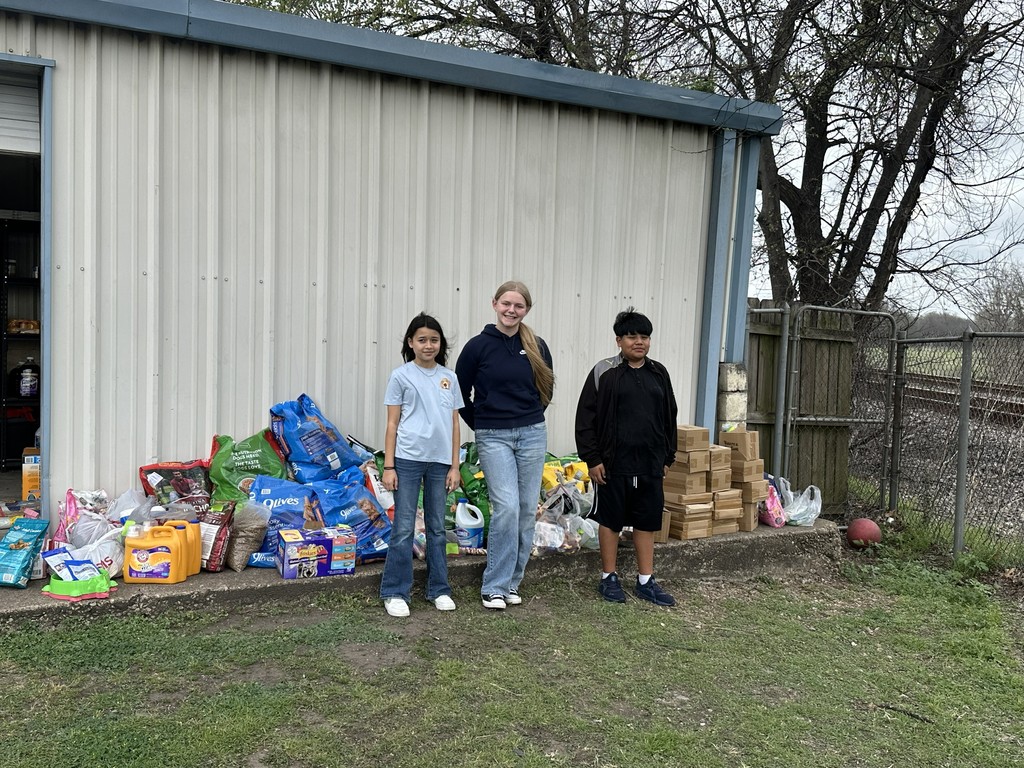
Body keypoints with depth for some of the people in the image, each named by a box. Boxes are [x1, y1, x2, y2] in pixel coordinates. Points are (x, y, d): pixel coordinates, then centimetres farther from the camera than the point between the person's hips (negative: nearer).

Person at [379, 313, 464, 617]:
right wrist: (388, 466, -5)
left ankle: (439, 589, 23)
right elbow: (392, 424, 0)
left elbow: (454, 424, 10)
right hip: (408, 460, -3)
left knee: (437, 528, 12)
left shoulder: (449, 378, 9)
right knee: (404, 529, 0)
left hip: (440, 461, 3)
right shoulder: (401, 376, 0)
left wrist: (454, 466, 6)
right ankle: (395, 592, 11)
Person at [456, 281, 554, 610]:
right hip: (493, 437, -4)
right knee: (507, 507, -13)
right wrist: (480, 424, 7)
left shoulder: (537, 346, 3)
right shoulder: (478, 345, -5)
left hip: (532, 435, 4)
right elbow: (461, 392, 4)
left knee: (527, 511, 6)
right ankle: (494, 587, 1)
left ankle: (511, 581, 21)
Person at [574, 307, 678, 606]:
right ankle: (609, 578, 20)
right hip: (613, 464, -4)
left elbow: (669, 417, 16)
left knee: (647, 522, 10)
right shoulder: (604, 372, -5)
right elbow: (586, 418, -6)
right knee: (611, 520, 7)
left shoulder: (658, 373, 9)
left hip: (650, 464, 4)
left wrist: (668, 457, 13)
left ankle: (646, 581, 21)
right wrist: (592, 459, -10)